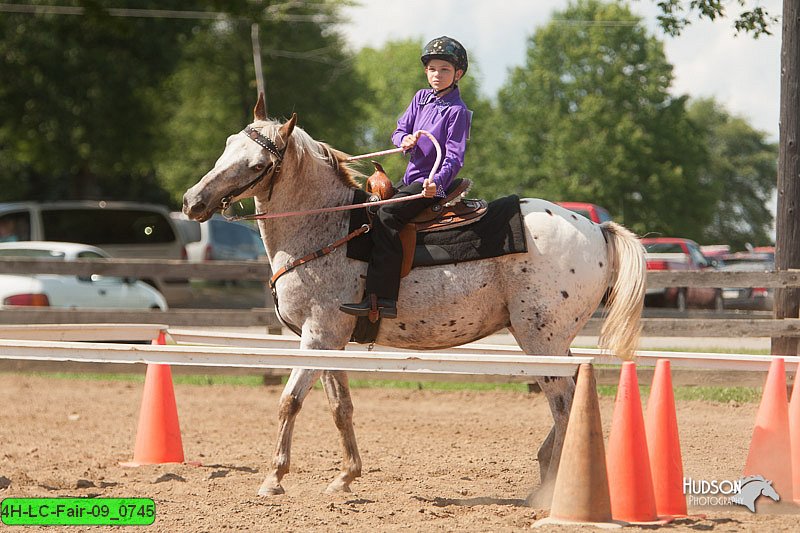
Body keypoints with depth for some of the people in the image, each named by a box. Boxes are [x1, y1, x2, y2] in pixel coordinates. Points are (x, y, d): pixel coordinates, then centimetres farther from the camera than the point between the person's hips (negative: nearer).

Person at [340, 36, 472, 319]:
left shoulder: (457, 111, -8)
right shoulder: (421, 98, 14)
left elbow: (455, 156, -15)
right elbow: (400, 130, 17)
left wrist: (438, 182, -30)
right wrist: (405, 140, -8)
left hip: (432, 184, -9)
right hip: (411, 178, 9)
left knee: (386, 216, -27)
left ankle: (381, 297, -35)